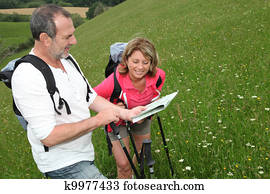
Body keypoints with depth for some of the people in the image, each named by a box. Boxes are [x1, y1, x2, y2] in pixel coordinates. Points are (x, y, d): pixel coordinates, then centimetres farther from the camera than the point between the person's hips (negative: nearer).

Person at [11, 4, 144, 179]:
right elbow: (48, 136, -28)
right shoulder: (27, 77, -26)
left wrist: (126, 113, -4)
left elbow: (90, 97, 9)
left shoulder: (66, 60, 2)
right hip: (61, 163, -8)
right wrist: (97, 121, -22)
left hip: (83, 153, 8)